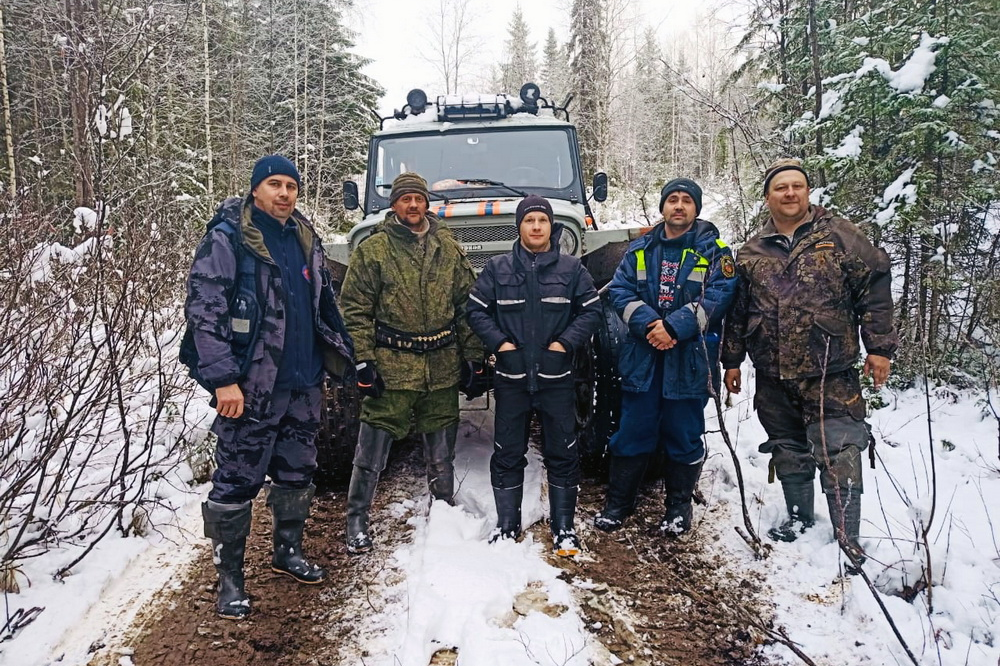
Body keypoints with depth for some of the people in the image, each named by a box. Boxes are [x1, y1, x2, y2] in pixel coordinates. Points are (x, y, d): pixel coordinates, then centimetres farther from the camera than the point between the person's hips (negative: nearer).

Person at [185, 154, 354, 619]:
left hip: (304, 384, 7)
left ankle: (288, 551, 36)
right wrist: (223, 379, -20)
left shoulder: (305, 239, 12)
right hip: (251, 386, -6)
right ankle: (229, 578, 18)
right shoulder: (227, 239, -9)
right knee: (237, 481, 2)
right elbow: (203, 310, -15)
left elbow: (324, 305, 20)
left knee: (297, 474, 17)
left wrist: (345, 356, 15)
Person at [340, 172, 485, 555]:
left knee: (442, 457, 15)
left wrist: (473, 360, 7)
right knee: (371, 454, 2)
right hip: (391, 368, -3)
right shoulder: (373, 250, -1)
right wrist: (363, 361, -10)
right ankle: (357, 522, 19)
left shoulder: (449, 247, 9)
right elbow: (355, 310, -3)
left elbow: (466, 307, 11)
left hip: (442, 369, 3)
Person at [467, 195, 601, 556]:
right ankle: (507, 523, 24)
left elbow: (592, 309, 4)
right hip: (511, 377, 1)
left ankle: (564, 527, 20)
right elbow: (476, 309, 6)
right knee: (507, 453, 9)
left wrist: (566, 342, -7)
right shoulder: (498, 267, 3)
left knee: (562, 452, 6)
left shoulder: (571, 268, 2)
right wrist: (498, 342, -6)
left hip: (557, 377, 0)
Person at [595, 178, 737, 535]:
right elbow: (620, 290, 2)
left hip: (690, 359, -2)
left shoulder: (714, 250, 2)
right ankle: (618, 502, 22)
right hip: (642, 356, 2)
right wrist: (649, 324, -14)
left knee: (684, 435, 8)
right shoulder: (640, 249, 11)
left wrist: (674, 326, -20)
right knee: (633, 431, 8)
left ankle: (679, 505, 25)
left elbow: (718, 296, -10)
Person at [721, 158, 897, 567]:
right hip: (774, 376, 4)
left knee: (839, 455, -6)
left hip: (831, 372, -4)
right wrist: (732, 360, 14)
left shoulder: (839, 237, 0)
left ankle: (847, 537, 2)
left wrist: (879, 347, -7)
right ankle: (799, 518, 32)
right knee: (789, 451, 15)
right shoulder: (751, 253, 10)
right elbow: (737, 312, 15)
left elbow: (874, 289, -2)